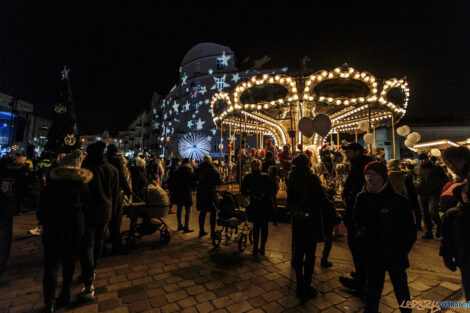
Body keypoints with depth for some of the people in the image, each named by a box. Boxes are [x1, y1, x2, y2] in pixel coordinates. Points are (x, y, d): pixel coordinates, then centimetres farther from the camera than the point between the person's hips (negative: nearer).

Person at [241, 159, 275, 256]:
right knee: (264, 226, 15)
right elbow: (272, 190, -8)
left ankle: (255, 248, 21)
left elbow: (243, 191, -3)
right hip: (266, 205, 0)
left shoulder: (247, 177, -7)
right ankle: (262, 248, 22)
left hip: (254, 205, 1)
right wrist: (264, 194, 6)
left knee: (256, 226, 17)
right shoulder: (265, 177, -10)